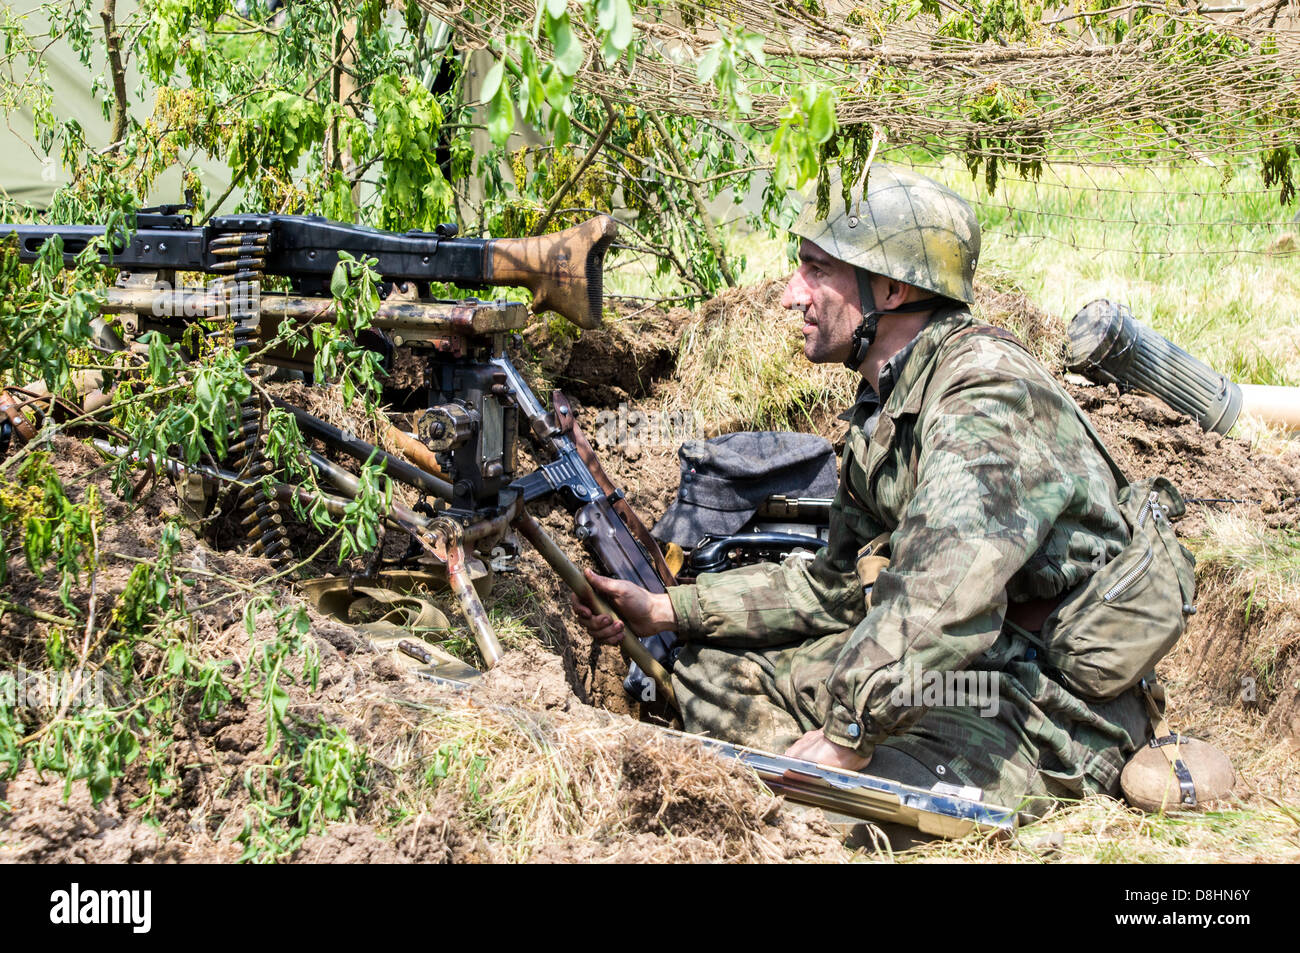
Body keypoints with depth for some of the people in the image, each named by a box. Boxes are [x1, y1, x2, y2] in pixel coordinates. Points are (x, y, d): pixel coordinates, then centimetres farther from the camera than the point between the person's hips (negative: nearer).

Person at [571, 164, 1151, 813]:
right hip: (939, 670, 10)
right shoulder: (883, 406, 12)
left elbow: (948, 593, -36)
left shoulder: (987, 388, -21)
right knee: (709, 666, 11)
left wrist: (846, 734, -34)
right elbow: (840, 584, 19)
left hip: (1048, 708, -10)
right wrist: (666, 610, 15)